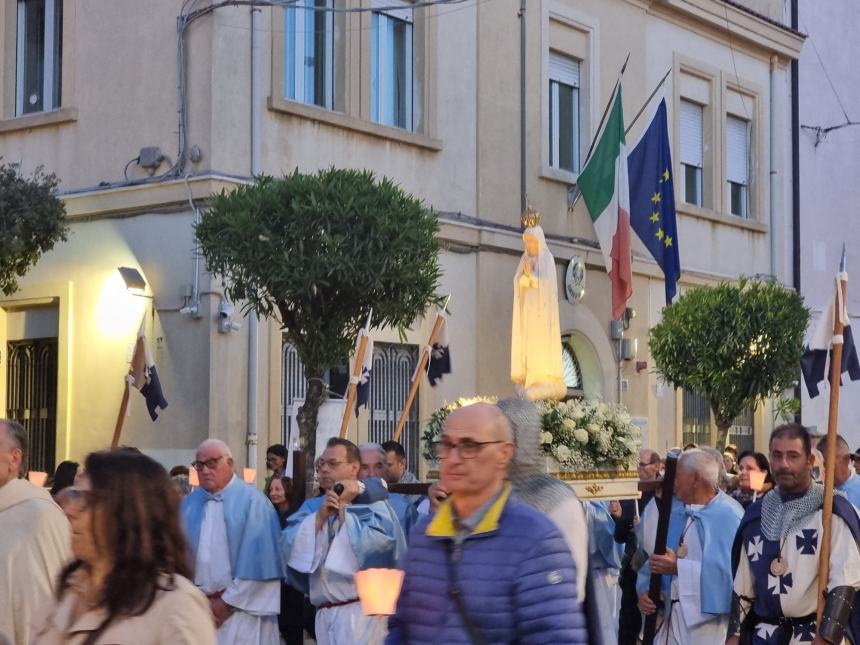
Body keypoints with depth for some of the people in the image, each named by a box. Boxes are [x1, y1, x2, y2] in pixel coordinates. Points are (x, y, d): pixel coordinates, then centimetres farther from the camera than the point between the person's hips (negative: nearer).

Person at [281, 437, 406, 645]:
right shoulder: (312, 506, 15)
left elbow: (375, 544, -17)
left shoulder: (373, 502, 0)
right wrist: (320, 516, -11)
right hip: (325, 614, 6)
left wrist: (343, 508, -7)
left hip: (361, 610, -6)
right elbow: (288, 545, 2)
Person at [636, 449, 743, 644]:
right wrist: (645, 590, -4)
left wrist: (679, 567, -19)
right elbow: (656, 562, 15)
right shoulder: (675, 515, 13)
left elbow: (729, 570, -22)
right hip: (671, 618, 7)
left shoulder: (728, 515, -12)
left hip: (708, 624, -7)